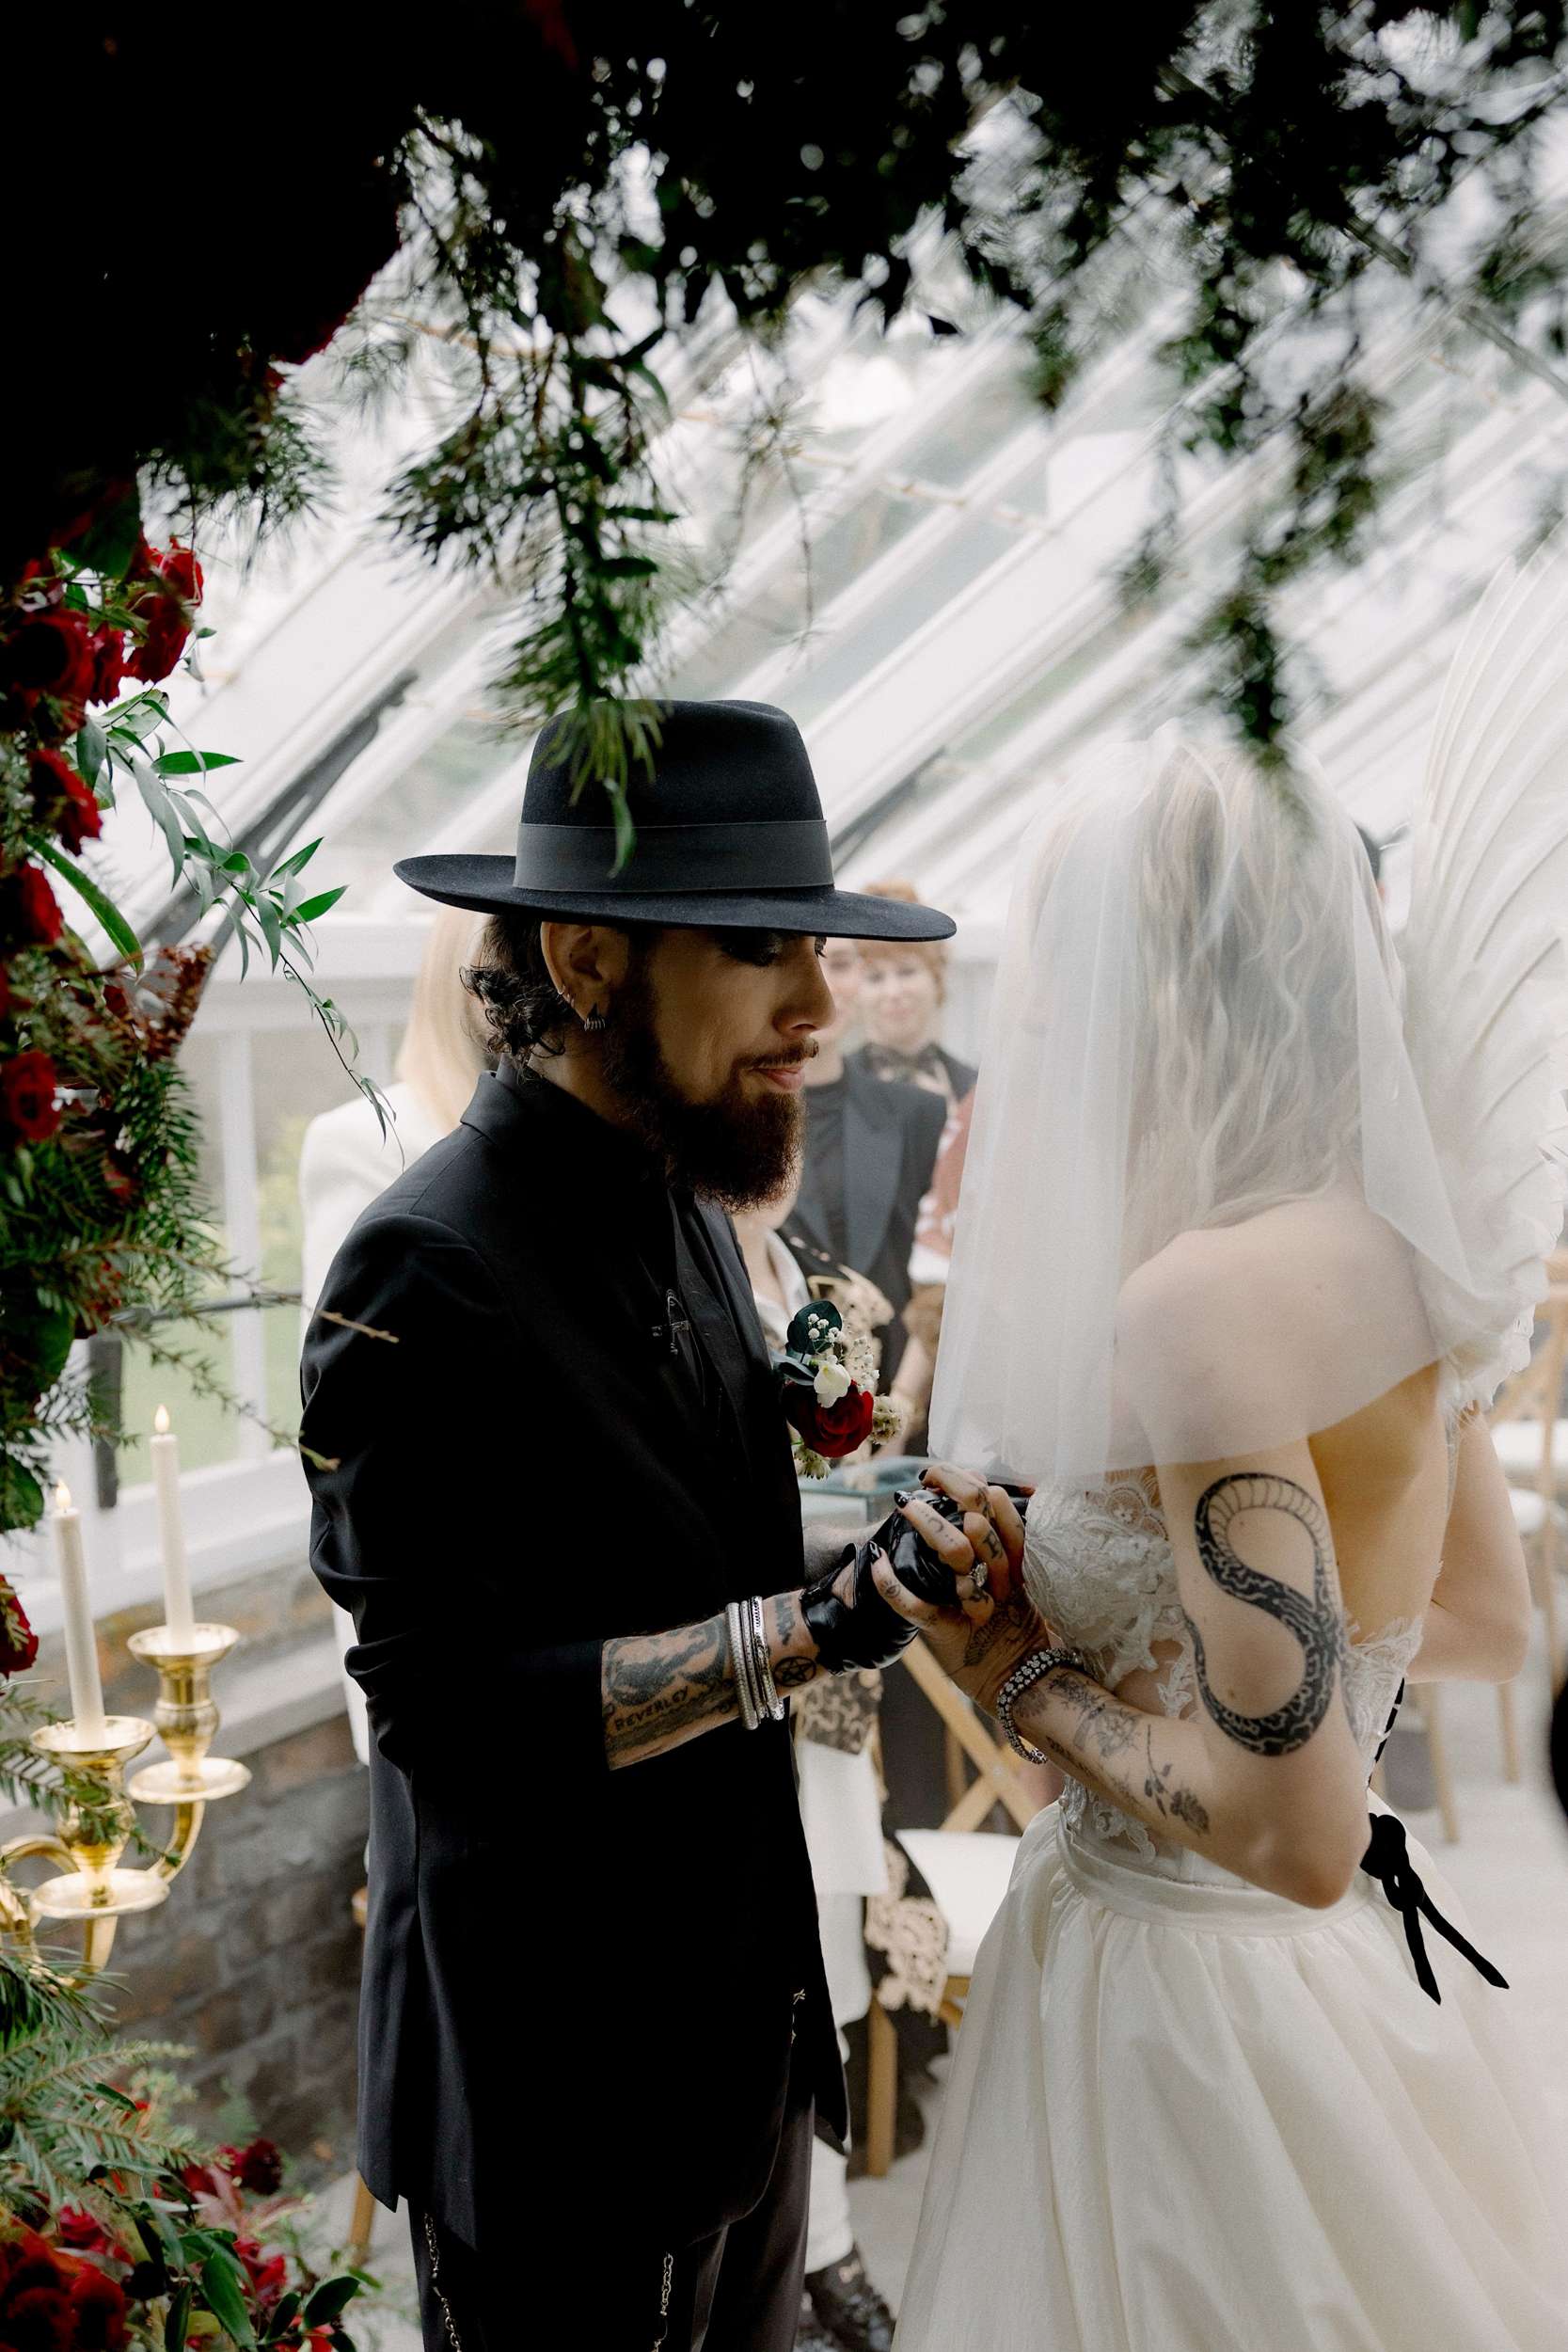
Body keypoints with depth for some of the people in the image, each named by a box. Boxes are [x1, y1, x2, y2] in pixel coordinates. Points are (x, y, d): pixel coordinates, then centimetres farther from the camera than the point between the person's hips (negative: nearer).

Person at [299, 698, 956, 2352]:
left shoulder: (685, 1198, 5)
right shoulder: (423, 1273, -23)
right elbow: (447, 1703, -25)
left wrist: (863, 1551, -4)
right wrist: (798, 1631, -30)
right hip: (562, 2084, -8)